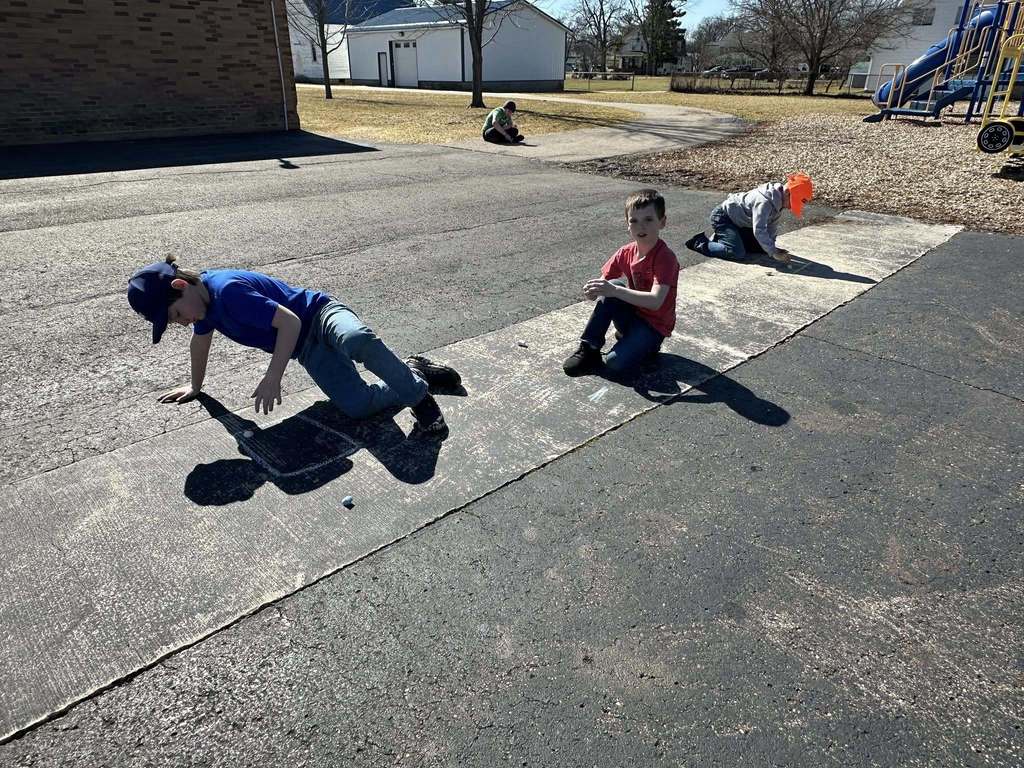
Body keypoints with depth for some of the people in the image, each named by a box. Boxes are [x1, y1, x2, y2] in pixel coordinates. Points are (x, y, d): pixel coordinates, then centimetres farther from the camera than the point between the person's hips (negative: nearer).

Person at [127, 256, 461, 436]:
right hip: (307, 350, 7)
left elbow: (289, 322, -27)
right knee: (356, 405, -17)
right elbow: (201, 341, 24)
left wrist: (272, 378, -29)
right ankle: (415, 376, 4)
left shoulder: (228, 291, -24)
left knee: (358, 340, -45)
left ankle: (417, 391, -26)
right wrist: (195, 387, 37)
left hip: (318, 315, -7)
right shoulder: (203, 297, 4)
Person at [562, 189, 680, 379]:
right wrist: (595, 290, -24)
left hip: (654, 326, -6)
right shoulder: (626, 253, -3)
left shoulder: (665, 258, -22)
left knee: (616, 365, -29)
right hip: (632, 315, 6)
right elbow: (605, 280, 1)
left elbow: (655, 301, -34)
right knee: (613, 287, -23)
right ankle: (589, 348, -15)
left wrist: (615, 291, -40)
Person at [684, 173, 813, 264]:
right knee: (738, 254, -24)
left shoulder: (779, 199, -3)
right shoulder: (765, 201, -33)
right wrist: (774, 253, -32)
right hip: (723, 217, -10)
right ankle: (700, 243, -6)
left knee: (761, 247, 11)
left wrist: (772, 246, -1)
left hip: (740, 222, 10)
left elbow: (772, 224, 8)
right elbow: (759, 230, -36)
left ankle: (721, 238, 22)